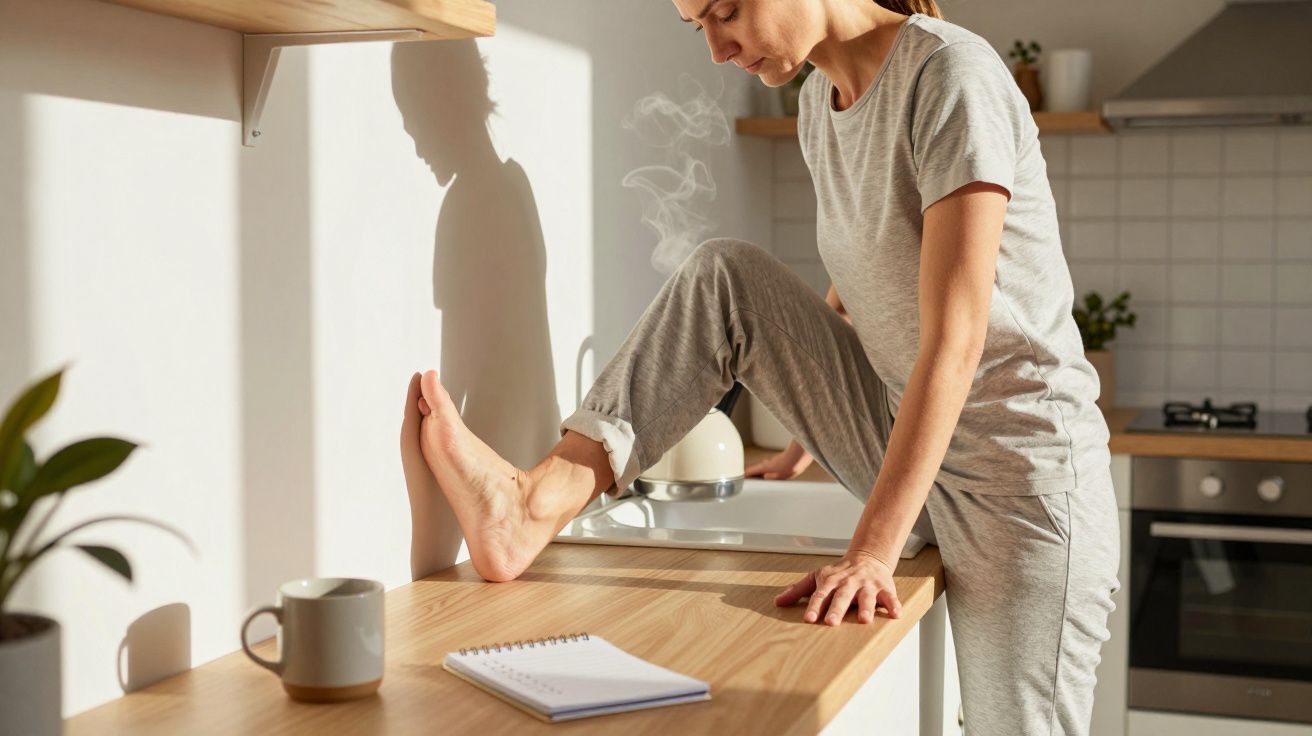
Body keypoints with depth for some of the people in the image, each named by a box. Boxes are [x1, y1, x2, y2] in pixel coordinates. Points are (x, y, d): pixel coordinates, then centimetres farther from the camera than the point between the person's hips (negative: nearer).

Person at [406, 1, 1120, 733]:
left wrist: (872, 550, -29)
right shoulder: (819, 102, 5)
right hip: (909, 440, 7)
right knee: (725, 276, -3)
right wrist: (808, 437, 30)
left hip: (1021, 477, -7)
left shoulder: (952, 75, -19)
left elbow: (954, 339, -25)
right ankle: (536, 506, -11)